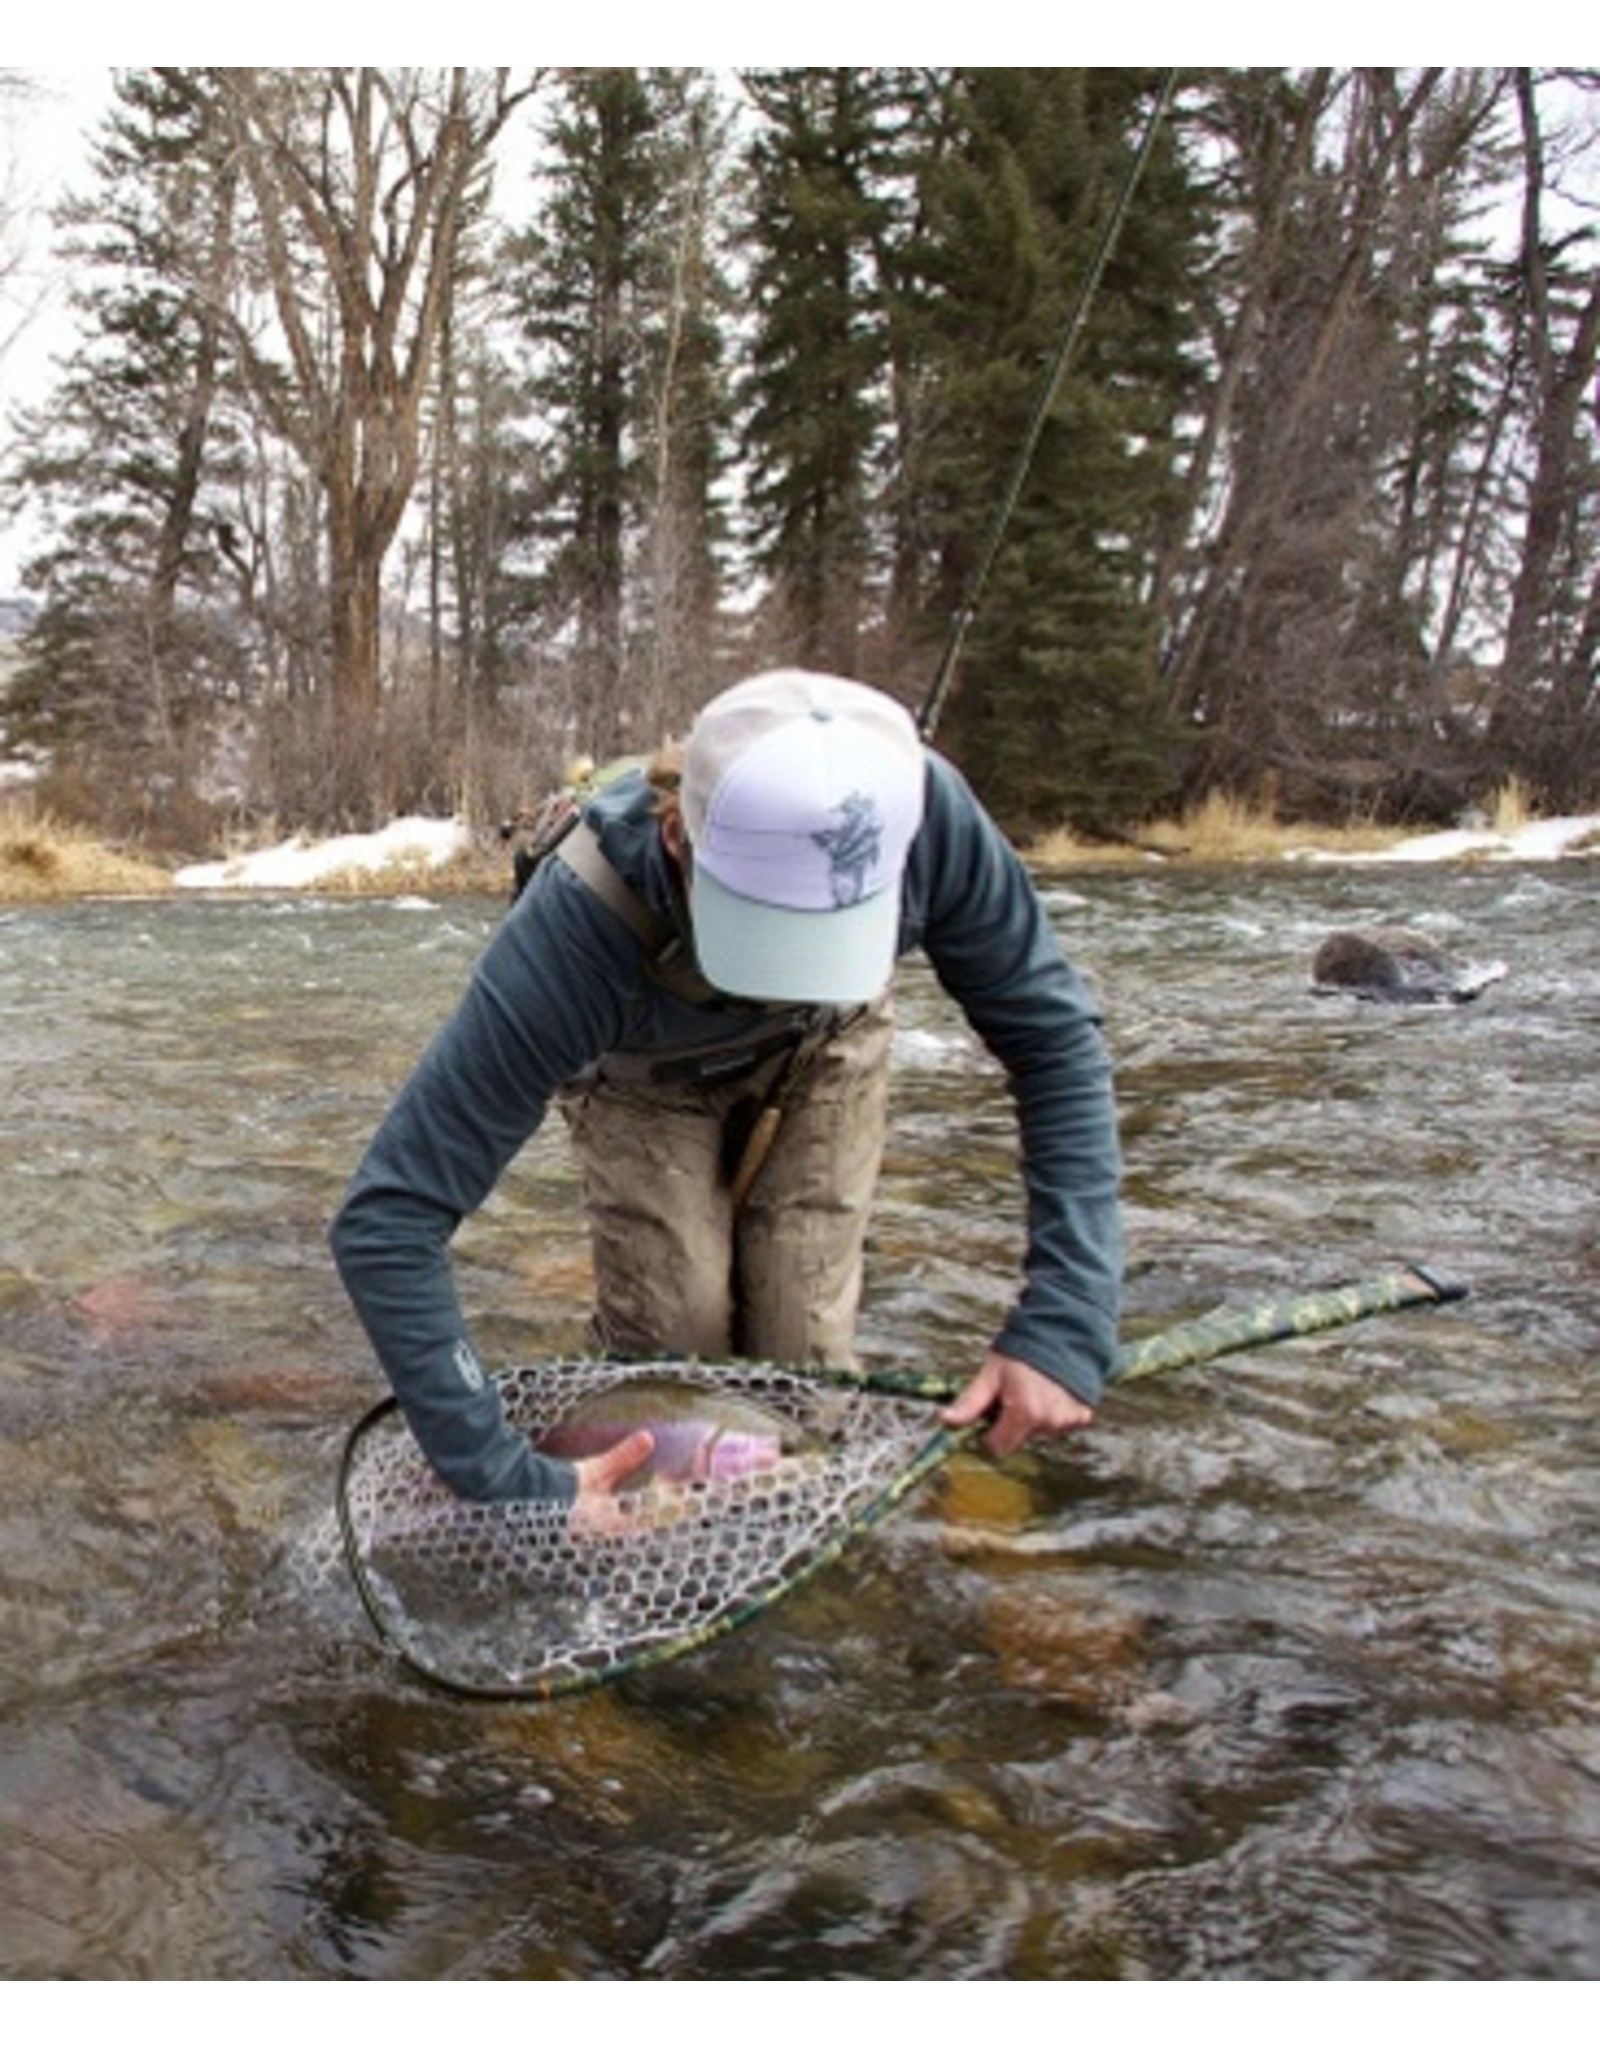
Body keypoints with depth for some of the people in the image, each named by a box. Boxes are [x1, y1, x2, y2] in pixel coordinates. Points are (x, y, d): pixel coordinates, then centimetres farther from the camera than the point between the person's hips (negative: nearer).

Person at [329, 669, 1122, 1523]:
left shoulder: (926, 815, -38)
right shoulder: (577, 928, -44)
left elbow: (1056, 1039, -25)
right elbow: (385, 1220, -40)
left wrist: (1065, 1323, -33)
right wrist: (515, 1483, -43)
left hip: (824, 1047, 2)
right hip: (644, 1075, -1)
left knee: (804, 1358, -6)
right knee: (670, 1354, -10)